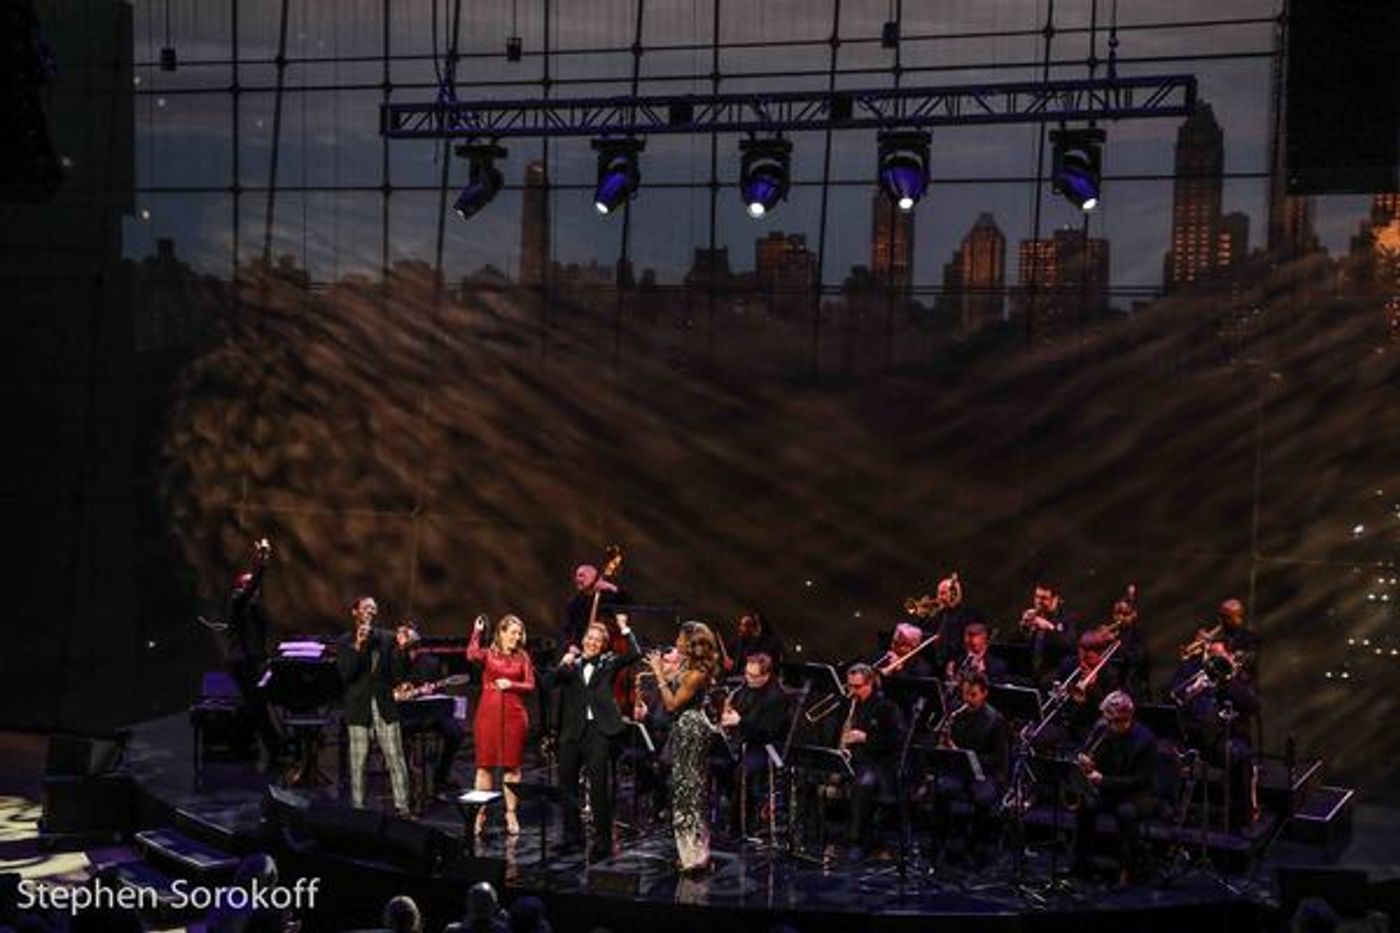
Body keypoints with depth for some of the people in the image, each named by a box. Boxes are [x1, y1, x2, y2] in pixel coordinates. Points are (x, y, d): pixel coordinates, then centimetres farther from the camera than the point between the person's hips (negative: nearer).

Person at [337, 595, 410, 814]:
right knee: (358, 762, 2)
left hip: (385, 706, 1)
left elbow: (399, 673, 1)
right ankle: (358, 809, 9)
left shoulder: (387, 638, 8)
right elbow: (345, 673, -10)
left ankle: (402, 807, 1)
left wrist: (402, 649, -14)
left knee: (396, 759, -2)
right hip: (359, 708, -1)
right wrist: (357, 646, -17)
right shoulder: (345, 642, 3)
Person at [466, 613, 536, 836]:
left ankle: (511, 814, 10)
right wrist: (477, 632, -15)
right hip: (489, 712, -1)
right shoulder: (488, 654, 4)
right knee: (484, 764, 1)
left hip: (514, 714, 1)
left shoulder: (522, 657, 10)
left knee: (512, 765, 3)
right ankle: (480, 813, 7)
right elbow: (472, 656, -18)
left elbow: (531, 685, 5)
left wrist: (511, 684, -10)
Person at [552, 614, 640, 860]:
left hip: (598, 730, -3)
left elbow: (635, 654, -5)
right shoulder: (571, 663, 11)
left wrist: (624, 629, -8)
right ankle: (572, 836, 24)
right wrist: (563, 665, -19)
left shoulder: (608, 662, 7)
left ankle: (602, 841, 0)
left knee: (599, 786, -5)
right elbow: (552, 682, -3)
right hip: (572, 730, 3)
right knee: (567, 783, 11)